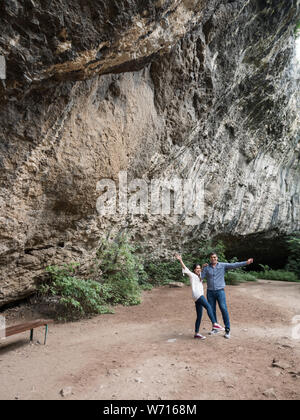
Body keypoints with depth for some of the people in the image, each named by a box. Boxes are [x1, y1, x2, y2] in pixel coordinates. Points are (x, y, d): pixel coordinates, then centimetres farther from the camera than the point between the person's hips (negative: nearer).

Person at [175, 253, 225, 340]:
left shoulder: (199, 276, 25)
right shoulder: (192, 275, 5)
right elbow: (185, 269, -7)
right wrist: (180, 260, -19)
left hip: (200, 296, 8)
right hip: (197, 295, -8)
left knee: (199, 316, 7)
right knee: (208, 306, -24)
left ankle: (196, 333, 12)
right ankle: (214, 324, -30)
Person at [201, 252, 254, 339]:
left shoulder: (223, 265, -1)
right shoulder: (207, 267, 3)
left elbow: (234, 265, -9)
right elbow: (201, 277, -2)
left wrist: (246, 262, -18)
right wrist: (203, 268, -10)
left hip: (220, 291, -2)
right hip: (210, 292, 2)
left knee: (224, 309, -10)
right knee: (212, 311, 8)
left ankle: (227, 330, 0)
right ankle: (215, 328, 24)